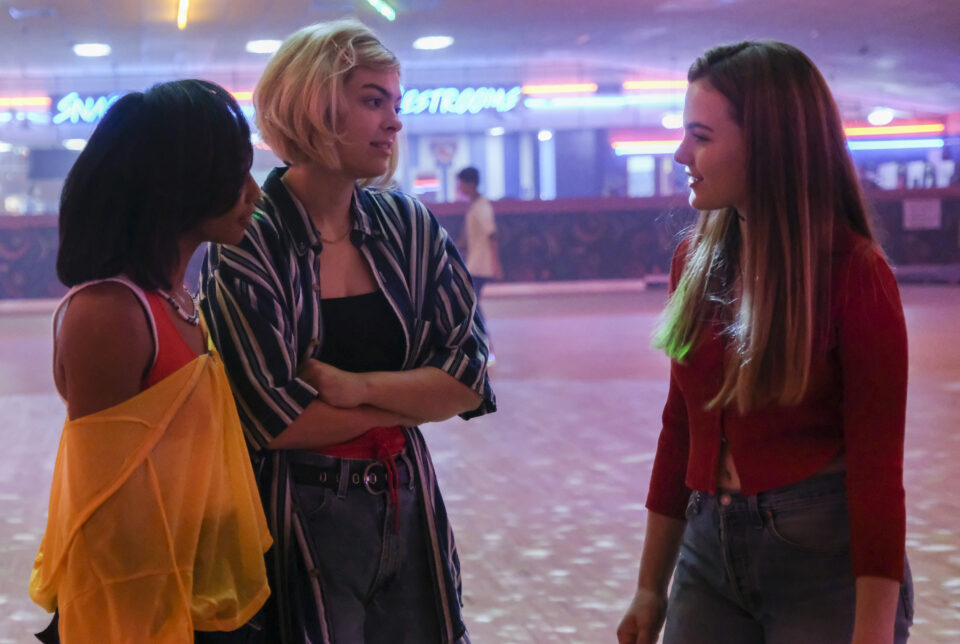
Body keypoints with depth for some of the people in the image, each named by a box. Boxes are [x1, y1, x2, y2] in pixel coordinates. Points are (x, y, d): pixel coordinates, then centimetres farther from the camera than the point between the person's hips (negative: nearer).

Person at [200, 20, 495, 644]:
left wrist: (358, 387, -17)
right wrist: (412, 399, -9)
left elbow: (470, 381, -3)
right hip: (298, 523, -4)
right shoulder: (246, 243, -12)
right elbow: (272, 419, -18)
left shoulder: (411, 226, 2)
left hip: (409, 511, 5)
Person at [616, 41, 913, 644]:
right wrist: (651, 588, 12)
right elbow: (680, 427, 10)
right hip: (710, 552, 5)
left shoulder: (854, 273, -13)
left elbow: (878, 468, -14)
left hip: (825, 558, -5)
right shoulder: (696, 259, 3)